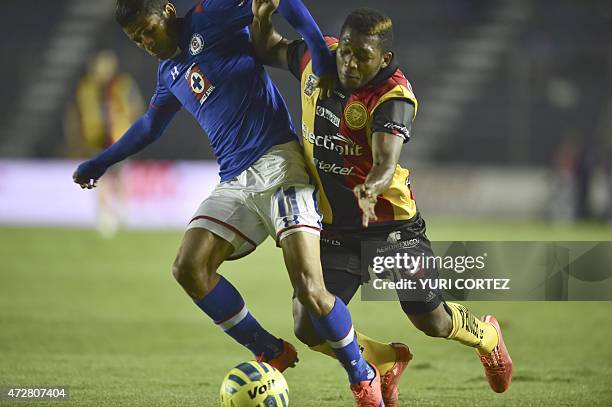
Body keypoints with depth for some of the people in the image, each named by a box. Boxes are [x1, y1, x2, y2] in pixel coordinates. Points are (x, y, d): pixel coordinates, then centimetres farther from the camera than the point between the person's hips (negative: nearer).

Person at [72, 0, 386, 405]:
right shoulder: (170, 72, 20)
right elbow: (150, 124, 37)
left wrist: (319, 48, -21)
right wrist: (99, 163, 41)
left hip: (277, 163, -8)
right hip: (235, 182, 8)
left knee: (309, 288, -18)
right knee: (189, 269, -11)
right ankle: (272, 353, 3)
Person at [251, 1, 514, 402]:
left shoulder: (394, 96, -23)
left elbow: (385, 164, -38)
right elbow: (268, 50, 13)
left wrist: (370, 188, -61)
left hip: (391, 225, -4)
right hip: (334, 229, 4)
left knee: (433, 322, 4)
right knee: (310, 329, -7)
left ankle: (486, 334, 42)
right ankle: (383, 361, 24)